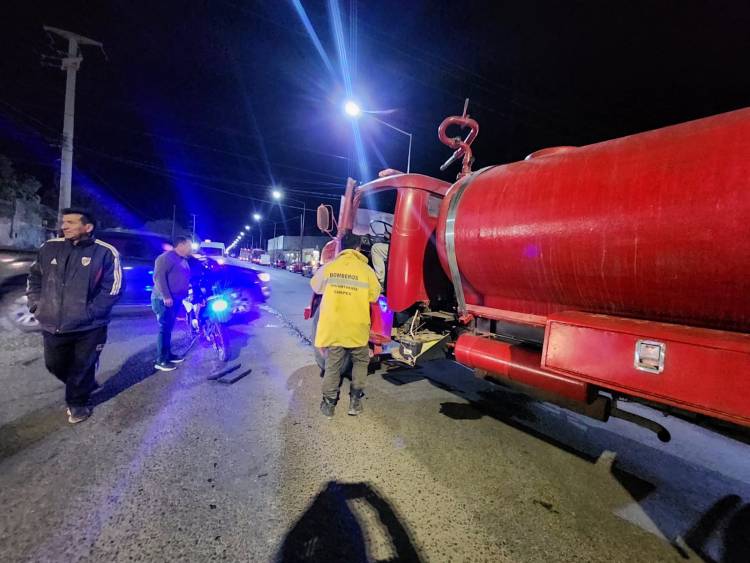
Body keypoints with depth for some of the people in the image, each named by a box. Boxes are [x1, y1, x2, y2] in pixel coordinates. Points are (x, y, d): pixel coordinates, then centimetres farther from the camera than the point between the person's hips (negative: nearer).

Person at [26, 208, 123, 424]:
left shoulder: (105, 252, -11)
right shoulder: (49, 248, 3)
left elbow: (113, 288, -12)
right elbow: (34, 279, 16)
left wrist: (89, 312, -16)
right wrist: (36, 305, 5)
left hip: (89, 327, -5)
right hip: (53, 326, 5)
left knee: (82, 368, 9)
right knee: (55, 365, 19)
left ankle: (77, 403, 34)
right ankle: (84, 386, 46)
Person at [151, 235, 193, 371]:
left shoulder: (184, 260, 18)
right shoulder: (167, 257, -12)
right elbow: (158, 276, -21)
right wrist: (166, 296, -26)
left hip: (175, 299, 10)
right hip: (164, 300, -10)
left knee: (169, 328, 16)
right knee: (165, 329, -9)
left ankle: (168, 354, 26)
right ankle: (161, 360, -3)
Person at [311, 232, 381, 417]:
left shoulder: (328, 267, -4)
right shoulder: (366, 270, -8)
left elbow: (316, 287, 13)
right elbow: (374, 296, -1)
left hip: (333, 327, 1)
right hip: (357, 328, -1)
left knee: (332, 365, 15)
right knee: (360, 361, 20)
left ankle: (328, 404, 21)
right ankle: (355, 401, 18)